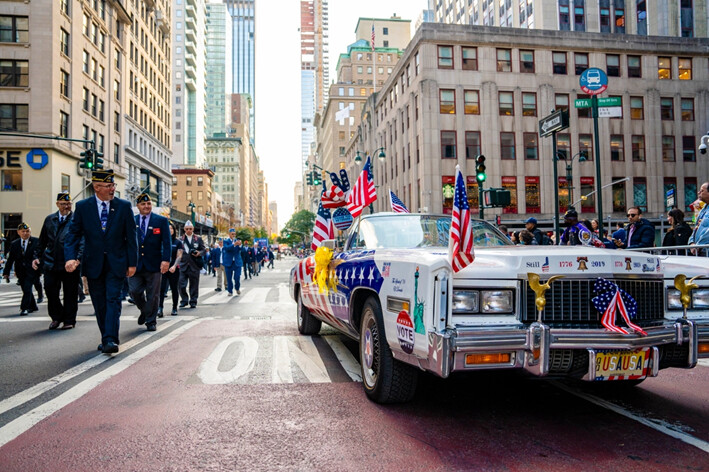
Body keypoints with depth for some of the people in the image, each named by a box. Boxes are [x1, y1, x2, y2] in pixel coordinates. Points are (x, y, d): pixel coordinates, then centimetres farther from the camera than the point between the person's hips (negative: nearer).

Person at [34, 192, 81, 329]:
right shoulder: (49, 219, 12)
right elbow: (42, 241, 18)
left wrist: (77, 259, -20)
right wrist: (38, 257, 9)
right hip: (50, 263, 4)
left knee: (70, 294, 4)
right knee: (50, 291, 5)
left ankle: (69, 320, 17)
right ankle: (56, 317, 25)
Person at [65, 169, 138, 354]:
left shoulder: (124, 206, -1)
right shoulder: (83, 206, 0)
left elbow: (131, 237, 1)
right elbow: (73, 234, 0)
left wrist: (132, 263, -2)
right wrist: (71, 257, -16)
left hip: (116, 263, -2)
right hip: (93, 263, 2)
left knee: (113, 300, -10)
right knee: (99, 303, 10)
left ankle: (111, 340, -14)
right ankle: (105, 338, 22)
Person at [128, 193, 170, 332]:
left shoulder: (161, 220, 2)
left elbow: (167, 242, -3)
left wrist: (166, 260, -13)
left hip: (154, 264, -2)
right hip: (135, 264, 2)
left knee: (153, 296, 4)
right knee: (135, 291, -2)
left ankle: (151, 321, 19)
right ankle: (144, 311, 28)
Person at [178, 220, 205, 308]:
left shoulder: (198, 239, 7)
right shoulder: (181, 239, 8)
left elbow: (203, 250, 7)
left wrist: (199, 253, -14)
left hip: (194, 266, 0)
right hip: (183, 265, 1)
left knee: (194, 285, 4)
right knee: (181, 285, -3)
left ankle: (193, 302, 14)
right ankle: (184, 300, 14)